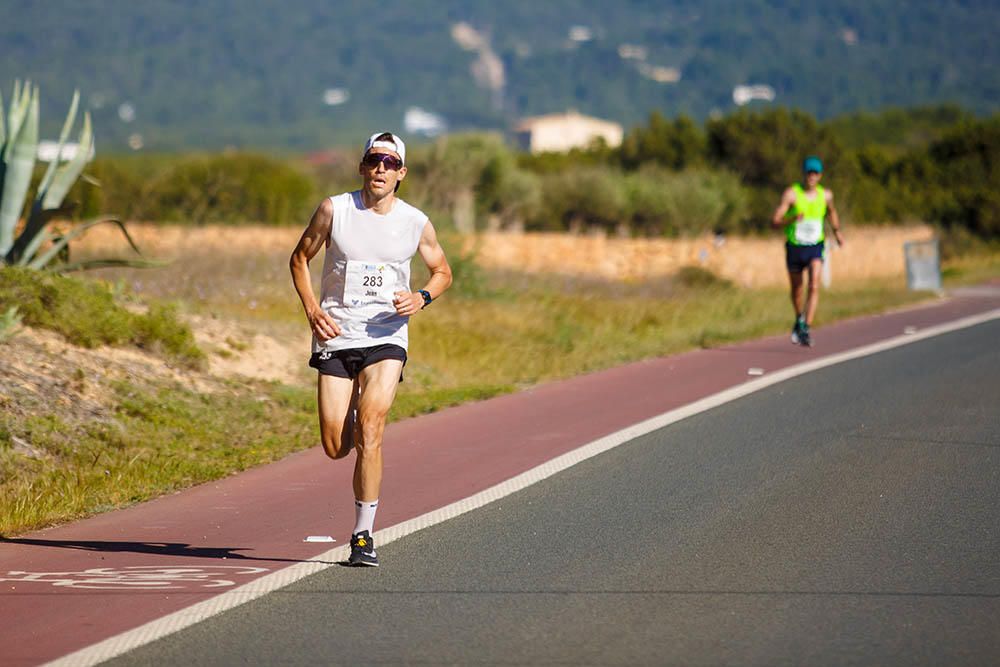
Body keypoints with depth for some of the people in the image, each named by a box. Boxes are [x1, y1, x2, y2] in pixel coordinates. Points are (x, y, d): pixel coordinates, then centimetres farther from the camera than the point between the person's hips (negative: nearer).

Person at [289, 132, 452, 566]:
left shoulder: (416, 224, 1)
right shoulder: (334, 211, -1)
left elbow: (443, 271, 16)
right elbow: (299, 259, 10)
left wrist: (422, 298, -6)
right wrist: (312, 310, -5)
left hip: (386, 337, -1)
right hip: (335, 335, 1)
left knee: (370, 425, -20)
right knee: (335, 447, -4)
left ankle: (364, 535, -13)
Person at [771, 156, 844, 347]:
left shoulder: (826, 195, 0)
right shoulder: (792, 194, -12)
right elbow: (774, 221, -17)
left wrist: (837, 231, 20)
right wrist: (792, 219, -34)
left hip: (815, 247, 1)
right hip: (794, 246, -1)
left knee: (814, 286, -20)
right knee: (796, 289, 15)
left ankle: (806, 329, -23)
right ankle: (799, 320, 44)